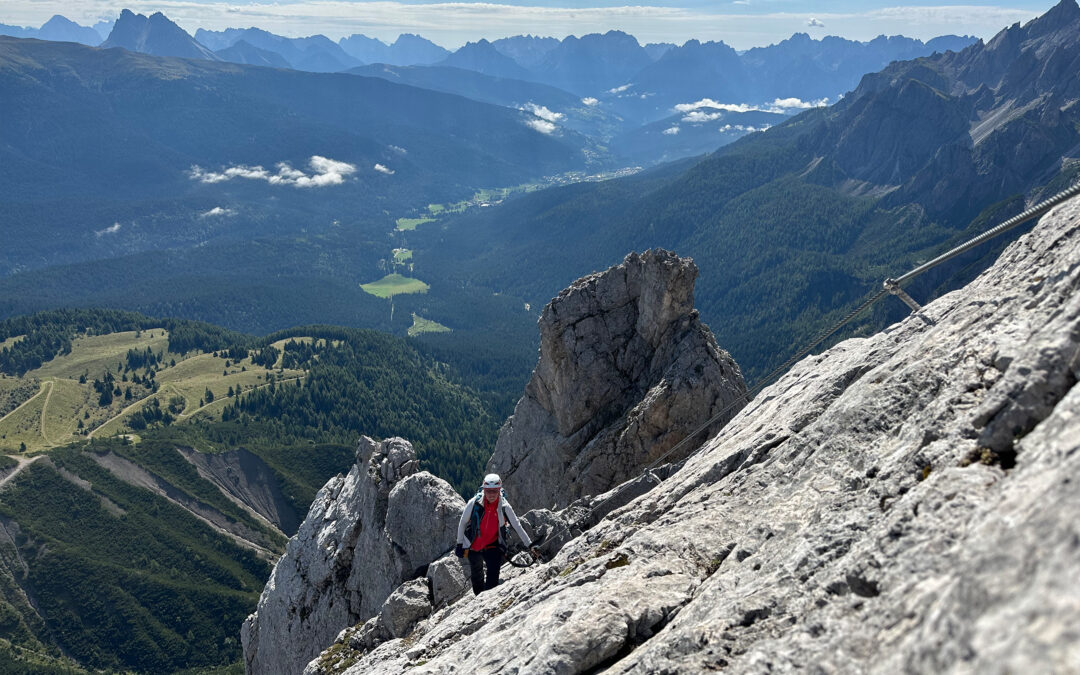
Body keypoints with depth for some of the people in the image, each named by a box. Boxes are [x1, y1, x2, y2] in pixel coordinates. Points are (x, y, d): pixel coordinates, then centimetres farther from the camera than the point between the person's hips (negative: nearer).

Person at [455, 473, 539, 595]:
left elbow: (517, 527, -9)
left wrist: (530, 546, -11)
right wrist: (460, 544, -1)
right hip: (473, 547, 1)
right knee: (476, 576, 19)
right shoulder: (474, 503, -19)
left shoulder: (504, 507, -17)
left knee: (493, 580, -16)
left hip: (493, 547, -1)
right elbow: (462, 523, -4)